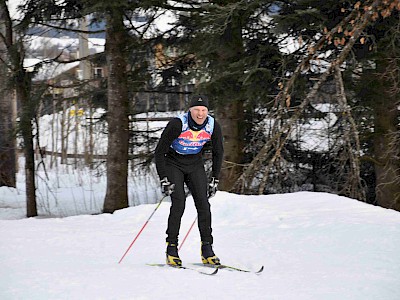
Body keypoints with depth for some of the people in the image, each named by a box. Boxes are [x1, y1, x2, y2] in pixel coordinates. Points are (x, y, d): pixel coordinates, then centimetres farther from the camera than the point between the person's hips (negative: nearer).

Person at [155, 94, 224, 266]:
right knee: (179, 202, -19)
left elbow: (218, 153, 2)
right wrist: (164, 180, -20)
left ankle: (207, 251, -4)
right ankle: (171, 249, -12)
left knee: (203, 203, -10)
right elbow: (159, 151, -18)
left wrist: (214, 180, 1)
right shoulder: (177, 124, -26)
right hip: (173, 163, -3)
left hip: (195, 164, 3)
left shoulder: (213, 126, -15)